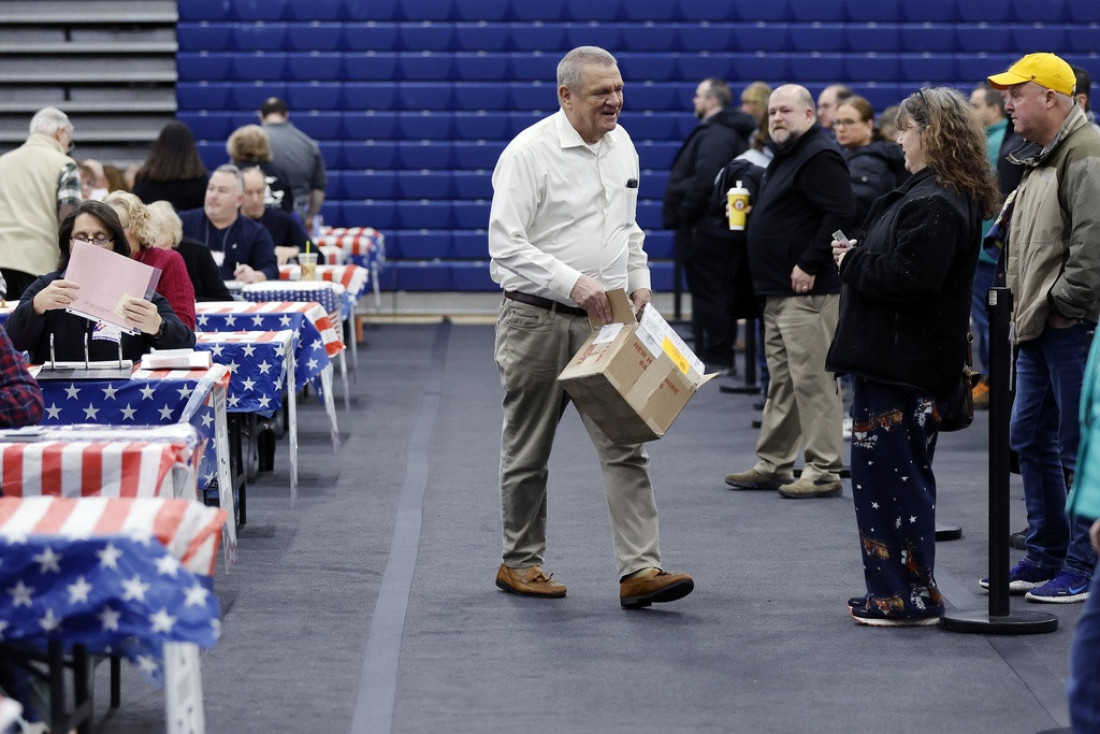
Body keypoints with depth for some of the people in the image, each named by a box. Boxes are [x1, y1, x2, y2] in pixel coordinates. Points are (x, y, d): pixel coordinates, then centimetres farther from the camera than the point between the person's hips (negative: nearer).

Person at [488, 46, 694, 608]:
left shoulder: (620, 145, 10)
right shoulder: (529, 152, -13)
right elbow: (506, 245, -18)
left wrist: (639, 281, 10)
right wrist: (573, 282, -26)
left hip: (604, 320, 5)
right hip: (538, 320, -5)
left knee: (626, 444, -5)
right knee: (527, 451, 8)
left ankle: (639, 570, -9)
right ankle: (520, 561, 24)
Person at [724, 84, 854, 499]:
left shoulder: (819, 157, -13)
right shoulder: (786, 156, 20)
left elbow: (840, 215, -23)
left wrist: (809, 265, -22)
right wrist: (748, 211, 14)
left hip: (807, 291, -11)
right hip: (778, 292, 11)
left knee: (812, 379, -9)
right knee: (781, 380, 15)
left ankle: (823, 471, -6)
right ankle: (772, 464, 21)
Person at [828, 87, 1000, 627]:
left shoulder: (936, 203, -19)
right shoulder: (929, 193, 15)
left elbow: (912, 278, -27)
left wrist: (854, 263, -13)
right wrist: (858, 256, 5)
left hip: (902, 365, -11)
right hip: (897, 359, 11)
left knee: (886, 475, -6)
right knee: (905, 475, 16)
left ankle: (909, 596, -1)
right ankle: (903, 589, 24)